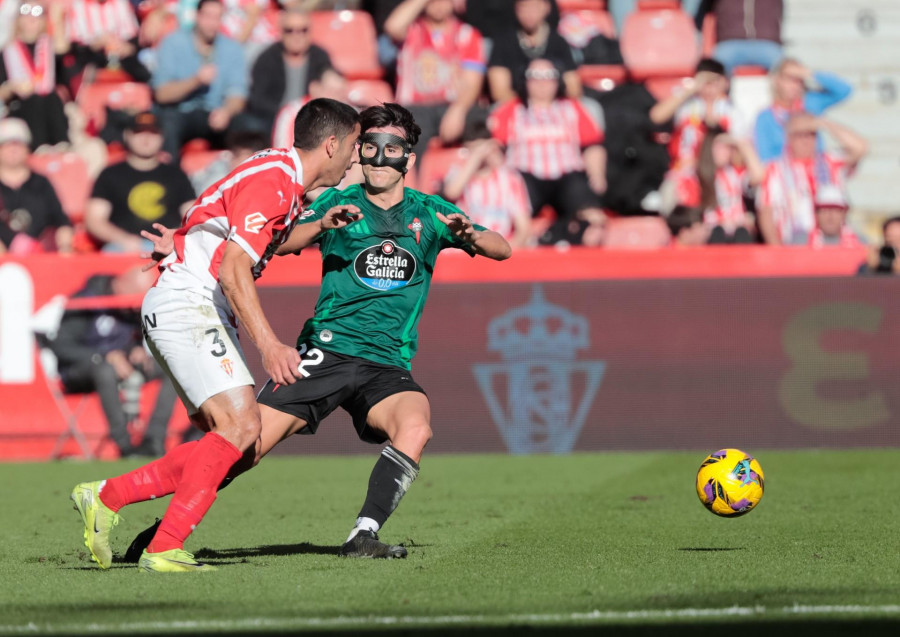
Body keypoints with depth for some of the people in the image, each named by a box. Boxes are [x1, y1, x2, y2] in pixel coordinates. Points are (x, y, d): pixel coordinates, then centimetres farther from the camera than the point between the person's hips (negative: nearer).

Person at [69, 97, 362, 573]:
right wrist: (269, 346, -29)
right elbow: (232, 270, -23)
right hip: (183, 305, -10)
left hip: (207, 314, 10)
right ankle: (164, 550, -21)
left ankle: (105, 497, 8)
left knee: (237, 443, 3)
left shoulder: (285, 178, 15)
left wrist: (320, 225, 21)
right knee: (240, 424, -21)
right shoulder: (271, 182, -16)